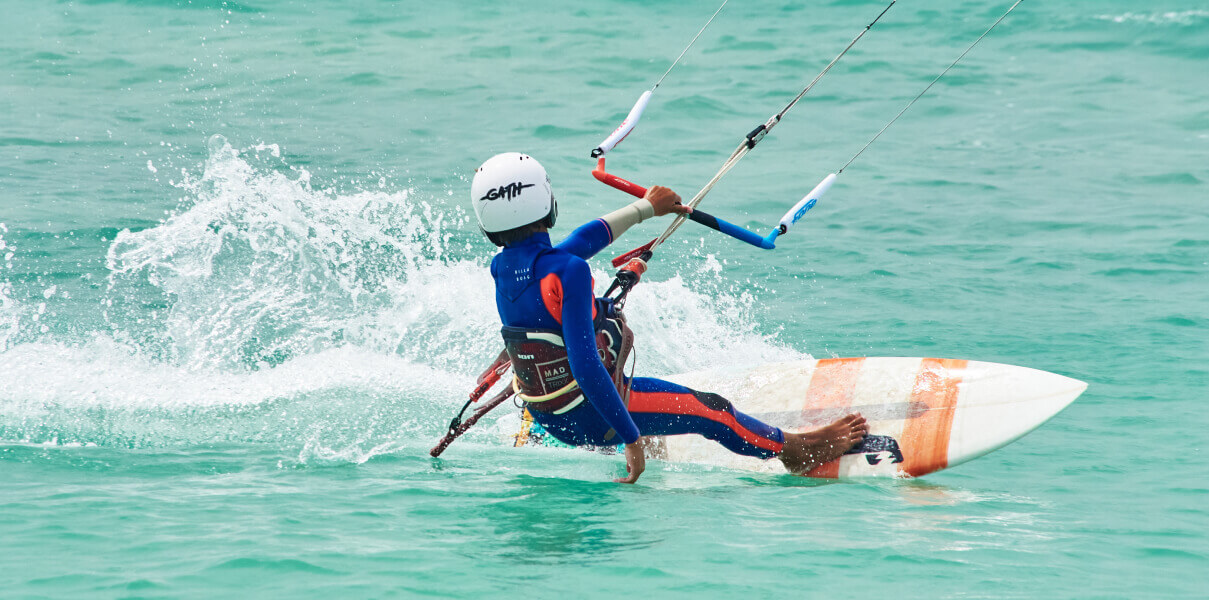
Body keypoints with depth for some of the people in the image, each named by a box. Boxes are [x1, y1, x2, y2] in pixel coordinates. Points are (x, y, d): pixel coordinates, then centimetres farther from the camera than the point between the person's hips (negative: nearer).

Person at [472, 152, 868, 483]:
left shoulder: (501, 268, -5)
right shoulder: (568, 272, -31)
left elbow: (580, 242, 13)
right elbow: (585, 366, -34)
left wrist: (645, 209, 26)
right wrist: (631, 439, -28)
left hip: (545, 416, 7)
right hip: (590, 418, -7)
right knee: (711, 409, 9)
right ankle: (797, 450, 29)